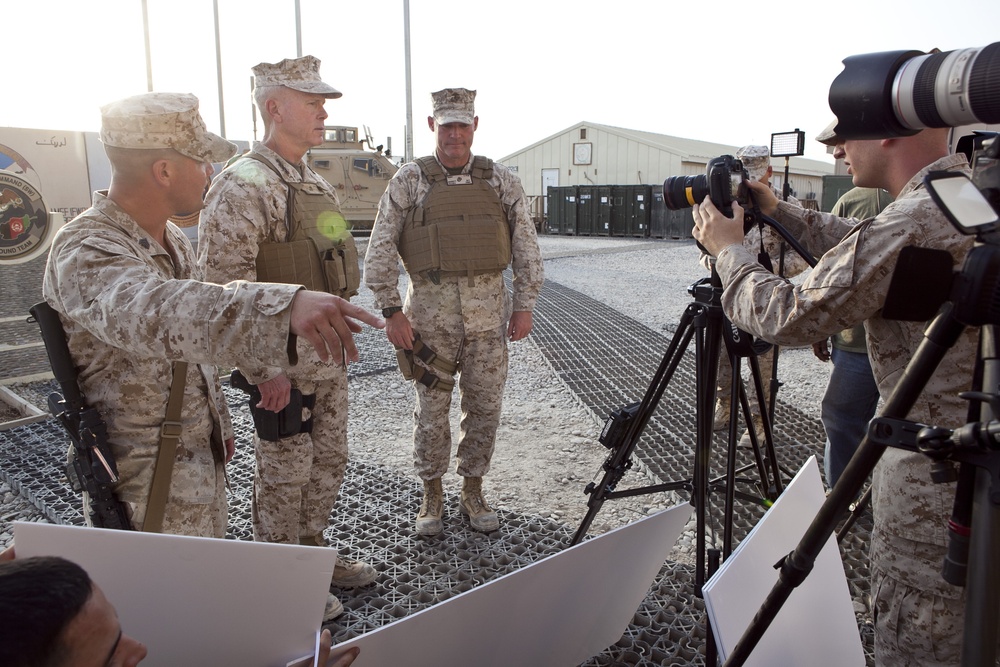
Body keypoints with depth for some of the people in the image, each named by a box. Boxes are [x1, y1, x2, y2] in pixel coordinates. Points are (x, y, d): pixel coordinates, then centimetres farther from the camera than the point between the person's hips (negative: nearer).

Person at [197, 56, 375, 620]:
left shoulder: (319, 185, 11)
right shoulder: (243, 186, -17)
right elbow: (226, 287, -23)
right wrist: (264, 372, -23)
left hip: (329, 357, 9)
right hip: (284, 362, -8)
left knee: (329, 462, 19)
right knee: (285, 476, 6)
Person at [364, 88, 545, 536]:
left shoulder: (500, 180, 7)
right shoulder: (409, 180, 1)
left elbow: (526, 247, 8)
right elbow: (380, 250, -1)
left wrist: (524, 306, 3)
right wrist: (391, 310, -7)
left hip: (489, 310, 2)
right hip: (431, 310, -1)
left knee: (484, 406, 8)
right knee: (432, 408, 6)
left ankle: (473, 493, 25)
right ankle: (432, 496, 24)